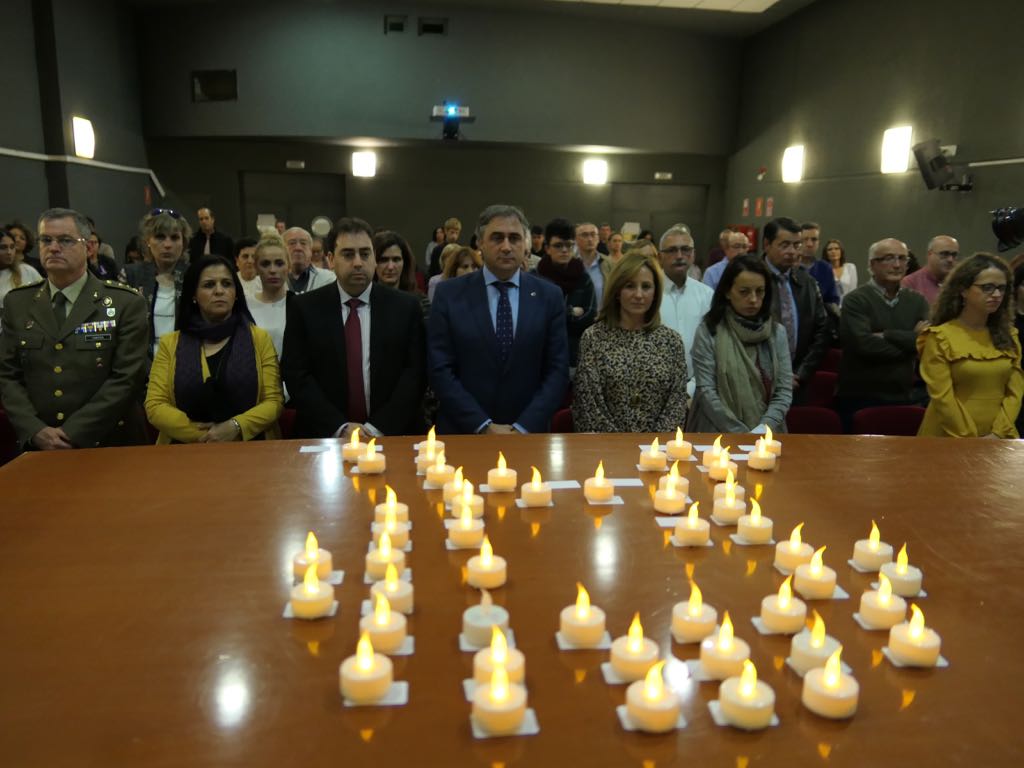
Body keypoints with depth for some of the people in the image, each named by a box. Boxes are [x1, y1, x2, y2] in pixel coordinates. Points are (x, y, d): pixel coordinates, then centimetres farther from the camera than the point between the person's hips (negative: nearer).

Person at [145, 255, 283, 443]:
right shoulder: (170, 343, 11)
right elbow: (154, 406, 4)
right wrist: (201, 435, -9)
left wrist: (236, 427, -13)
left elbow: (275, 401, 3)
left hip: (248, 447, 0)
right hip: (188, 449, 1)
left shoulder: (259, 338, 8)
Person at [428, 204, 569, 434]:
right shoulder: (449, 294, -4)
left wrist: (523, 428, -14)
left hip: (529, 434, 1)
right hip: (463, 433, -1)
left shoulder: (549, 296, 0)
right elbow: (440, 370, -7)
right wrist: (483, 426, -15)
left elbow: (558, 370, -3)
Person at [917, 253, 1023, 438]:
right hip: (951, 437, -4)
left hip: (998, 437, 4)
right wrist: (969, 439, -14)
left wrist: (998, 433, -9)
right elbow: (942, 396, -13)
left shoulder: (1009, 335, 8)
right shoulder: (940, 337, -8)